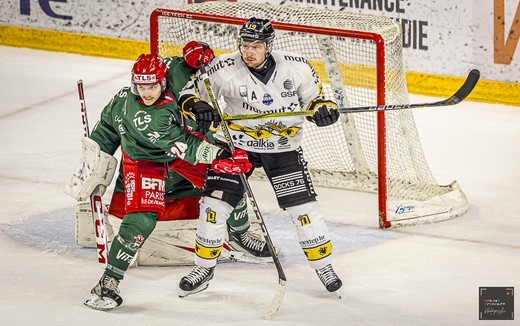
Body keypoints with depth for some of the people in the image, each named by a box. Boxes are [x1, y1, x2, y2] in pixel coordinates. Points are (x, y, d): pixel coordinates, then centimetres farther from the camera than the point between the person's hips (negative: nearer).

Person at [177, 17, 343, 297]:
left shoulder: (296, 67, -14)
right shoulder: (225, 69, -19)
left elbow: (312, 96, 2)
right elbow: (192, 91, -11)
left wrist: (323, 108, -20)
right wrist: (198, 107, -33)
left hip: (282, 146, 0)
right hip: (237, 143, 0)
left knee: (303, 207, -3)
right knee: (215, 203, -6)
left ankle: (323, 265, 16)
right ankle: (204, 266, 12)